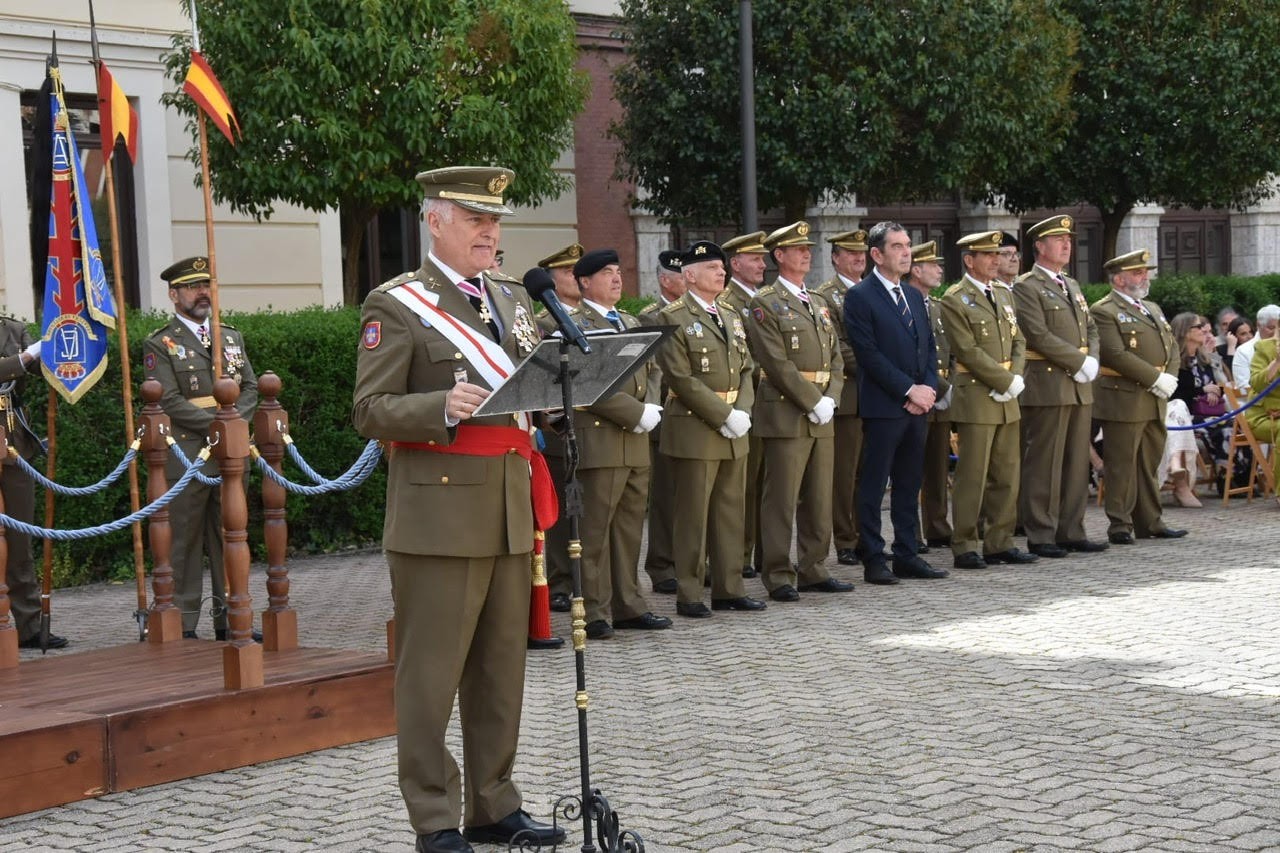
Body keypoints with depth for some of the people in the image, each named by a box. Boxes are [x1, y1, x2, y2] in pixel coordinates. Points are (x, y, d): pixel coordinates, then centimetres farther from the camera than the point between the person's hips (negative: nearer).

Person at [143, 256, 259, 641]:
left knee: (229, 537, 9)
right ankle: (184, 624, 3)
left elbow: (250, 388, 12)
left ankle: (229, 618, 15)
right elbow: (169, 401, -10)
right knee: (185, 541, -1)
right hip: (186, 457, -5)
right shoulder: (159, 345, -1)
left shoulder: (231, 338, 17)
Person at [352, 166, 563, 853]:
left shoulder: (513, 303, 17)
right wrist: (443, 408, -25)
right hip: (440, 514, -7)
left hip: (509, 512, 7)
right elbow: (370, 411, -9)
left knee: (500, 670, 12)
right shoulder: (396, 305, -3)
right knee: (430, 673, -2)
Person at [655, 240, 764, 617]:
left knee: (731, 512, 11)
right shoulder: (672, 318, -8)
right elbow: (682, 378, -15)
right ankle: (689, 595, 6)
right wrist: (724, 416, -16)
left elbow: (746, 369, 14)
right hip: (694, 430, -7)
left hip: (734, 431, 7)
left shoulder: (732, 315, 15)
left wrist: (743, 412, -3)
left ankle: (729, 589, 19)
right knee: (692, 516, -1)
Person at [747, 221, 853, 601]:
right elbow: (777, 362, -14)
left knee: (819, 498, 10)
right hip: (786, 416, -7)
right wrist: (814, 402, -15)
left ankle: (813, 570, 18)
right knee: (781, 499, -4)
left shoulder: (819, 305, 18)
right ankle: (778, 576, 2)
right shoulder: (765, 303, -5)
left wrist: (830, 399, -2)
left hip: (822, 416, 7)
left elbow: (836, 357, 15)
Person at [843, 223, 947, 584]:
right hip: (882, 406, -7)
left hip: (917, 406, 7)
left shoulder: (914, 296, 17)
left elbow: (929, 347, 16)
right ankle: (873, 560, 4)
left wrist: (928, 388, -2)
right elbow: (869, 354, -14)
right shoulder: (859, 297, -7)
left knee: (910, 483, 11)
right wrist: (909, 390, -15)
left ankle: (907, 555, 17)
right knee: (873, 484, -1)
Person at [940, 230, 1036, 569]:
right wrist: (1006, 382, -14)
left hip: (1006, 400, 7)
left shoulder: (1004, 296, 16)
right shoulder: (955, 300, -8)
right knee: (972, 477, -4)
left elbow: (1018, 341, 14)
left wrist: (1016, 379, -4)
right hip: (975, 398, -7)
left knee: (1007, 475, 8)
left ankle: (1000, 543, 15)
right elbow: (969, 351, -14)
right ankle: (965, 547, 2)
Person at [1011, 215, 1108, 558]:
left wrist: (1093, 360, 0)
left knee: (1077, 463, 8)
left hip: (1080, 387, 8)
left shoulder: (1072, 285, 20)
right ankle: (1040, 535, 0)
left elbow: (1090, 328, 20)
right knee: (1044, 464, -5)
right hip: (1047, 385, -8)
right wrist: (1079, 362, -14)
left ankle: (1071, 532, 14)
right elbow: (1039, 335, -15)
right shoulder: (1026, 286, -6)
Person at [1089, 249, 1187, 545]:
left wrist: (1170, 377, -1)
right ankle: (1120, 526, 2)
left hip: (1154, 399, 8)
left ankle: (1150, 522, 18)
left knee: (1150, 463, 11)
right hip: (1123, 400, -8)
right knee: (1122, 465, -3)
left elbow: (1172, 346, 18)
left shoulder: (1153, 309, 20)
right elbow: (1117, 354, -18)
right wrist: (1155, 379, -16)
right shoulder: (1103, 311, -8)